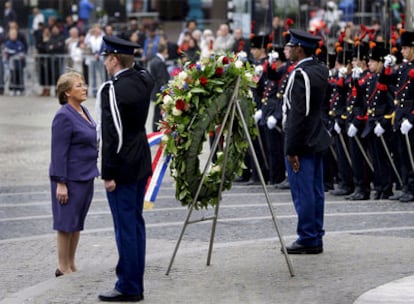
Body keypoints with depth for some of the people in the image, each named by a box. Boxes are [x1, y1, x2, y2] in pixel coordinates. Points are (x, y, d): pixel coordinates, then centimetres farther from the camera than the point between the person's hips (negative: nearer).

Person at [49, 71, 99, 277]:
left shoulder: (83, 111, 10)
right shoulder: (64, 117, -17)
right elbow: (59, 152, -18)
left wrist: (92, 172, 21)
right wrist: (60, 183, -21)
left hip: (86, 175, 9)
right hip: (71, 178, -9)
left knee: (77, 223, 13)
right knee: (67, 223, -1)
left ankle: (71, 265, 21)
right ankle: (63, 267, 7)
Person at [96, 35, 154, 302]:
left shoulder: (112, 90, -19)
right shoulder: (144, 79, 3)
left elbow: (111, 135, -21)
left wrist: (108, 174, -17)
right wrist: (130, 59, 15)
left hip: (123, 166, -9)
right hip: (142, 162, 9)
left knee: (125, 226, -3)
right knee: (136, 222, 14)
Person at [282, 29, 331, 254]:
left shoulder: (300, 75, -19)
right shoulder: (321, 71, 8)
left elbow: (298, 115, -22)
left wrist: (291, 149, -20)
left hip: (301, 142, -9)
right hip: (317, 140, 9)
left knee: (303, 192, -3)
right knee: (315, 191, 13)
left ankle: (308, 240, 1)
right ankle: (316, 238, 19)